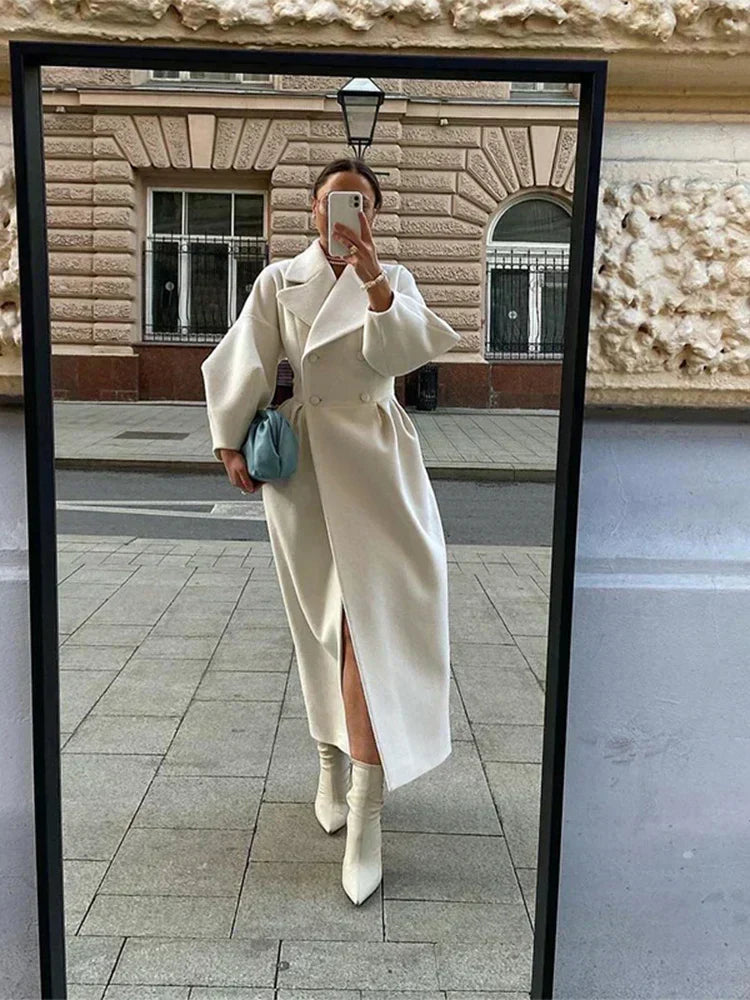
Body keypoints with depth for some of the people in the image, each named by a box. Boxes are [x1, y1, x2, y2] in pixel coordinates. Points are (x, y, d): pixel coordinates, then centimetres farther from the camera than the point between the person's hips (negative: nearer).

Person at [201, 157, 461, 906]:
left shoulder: (394, 280, 8)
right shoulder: (278, 281, 7)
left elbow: (404, 353, -10)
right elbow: (245, 367, 5)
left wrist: (372, 278, -21)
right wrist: (232, 445, 0)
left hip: (375, 459, 0)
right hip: (302, 459, 1)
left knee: (369, 619, -10)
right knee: (326, 621, 9)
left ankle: (365, 812, -9)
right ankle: (333, 763, 30)